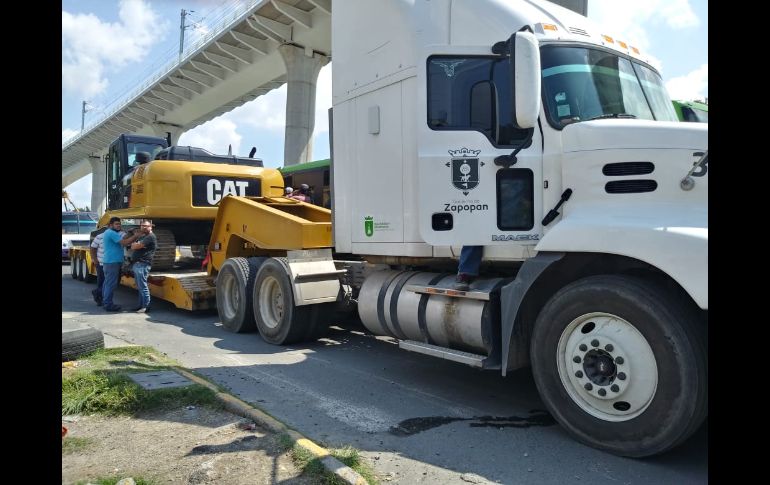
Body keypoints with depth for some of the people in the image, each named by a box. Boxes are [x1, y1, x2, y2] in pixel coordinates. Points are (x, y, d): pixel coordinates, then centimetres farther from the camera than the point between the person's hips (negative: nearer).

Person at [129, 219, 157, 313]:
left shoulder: (150, 237, -10)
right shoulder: (142, 237, 24)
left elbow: (136, 246, -16)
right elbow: (133, 246, 17)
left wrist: (134, 244, 7)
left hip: (142, 265, -10)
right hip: (137, 264, 10)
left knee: (143, 287, -8)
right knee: (139, 287, 13)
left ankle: (146, 306, -5)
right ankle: (141, 305, 19)